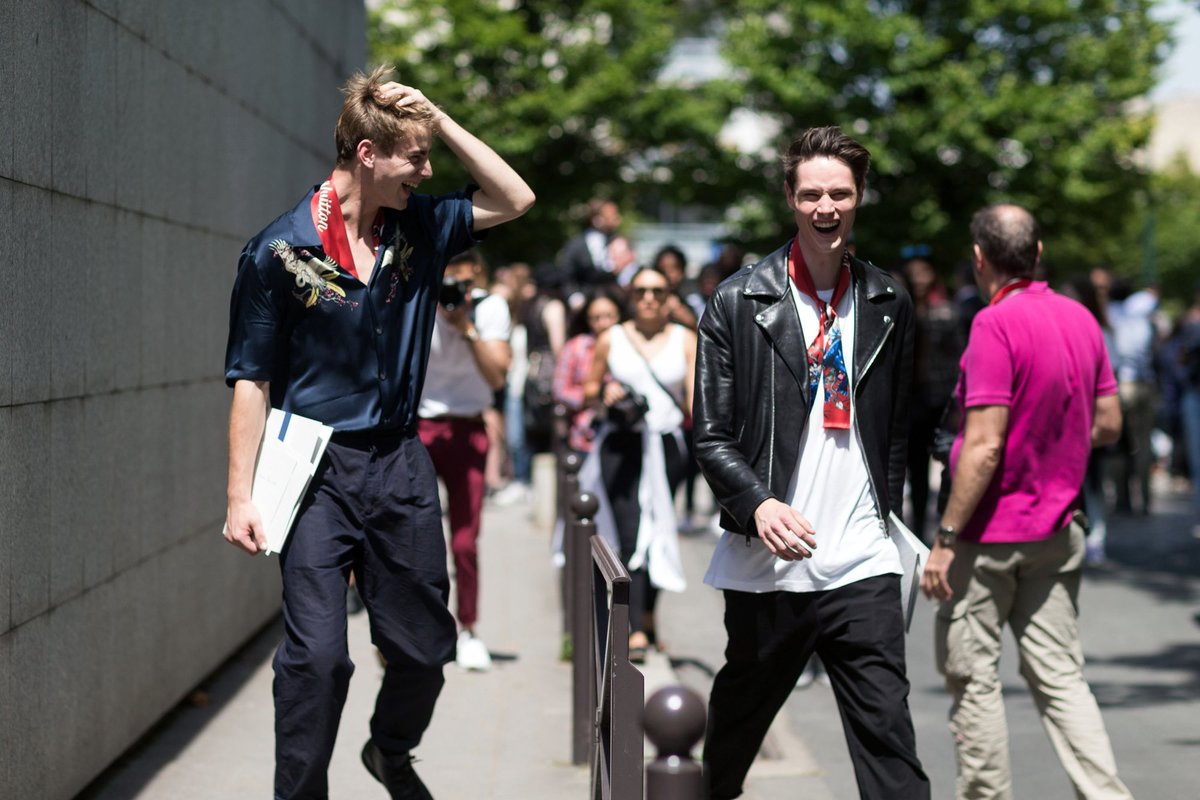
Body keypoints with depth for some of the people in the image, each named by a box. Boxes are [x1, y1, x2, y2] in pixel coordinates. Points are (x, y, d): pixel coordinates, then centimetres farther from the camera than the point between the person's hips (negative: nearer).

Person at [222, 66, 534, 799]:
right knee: (317, 656, -10)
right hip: (319, 471, -4)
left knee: (424, 645, 14)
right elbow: (253, 381, -6)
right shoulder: (282, 250, -9)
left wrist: (439, 119, -8)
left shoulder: (419, 228, 4)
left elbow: (514, 200, 2)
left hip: (401, 466, 5)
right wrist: (241, 498, -10)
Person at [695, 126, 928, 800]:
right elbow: (713, 436, -3)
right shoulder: (738, 304, -1)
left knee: (888, 733, -7)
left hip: (863, 565, 1)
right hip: (765, 562, -1)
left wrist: (887, 511, 12)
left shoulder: (889, 305, 9)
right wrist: (760, 504, -19)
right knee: (738, 722, 14)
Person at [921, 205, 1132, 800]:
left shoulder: (996, 325, -18)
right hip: (1058, 529, 7)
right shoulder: (1080, 318, 5)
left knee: (972, 676, 6)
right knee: (1059, 676, 9)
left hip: (991, 530, -7)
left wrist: (945, 539, -18)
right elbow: (1107, 424, 12)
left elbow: (985, 446, -22)